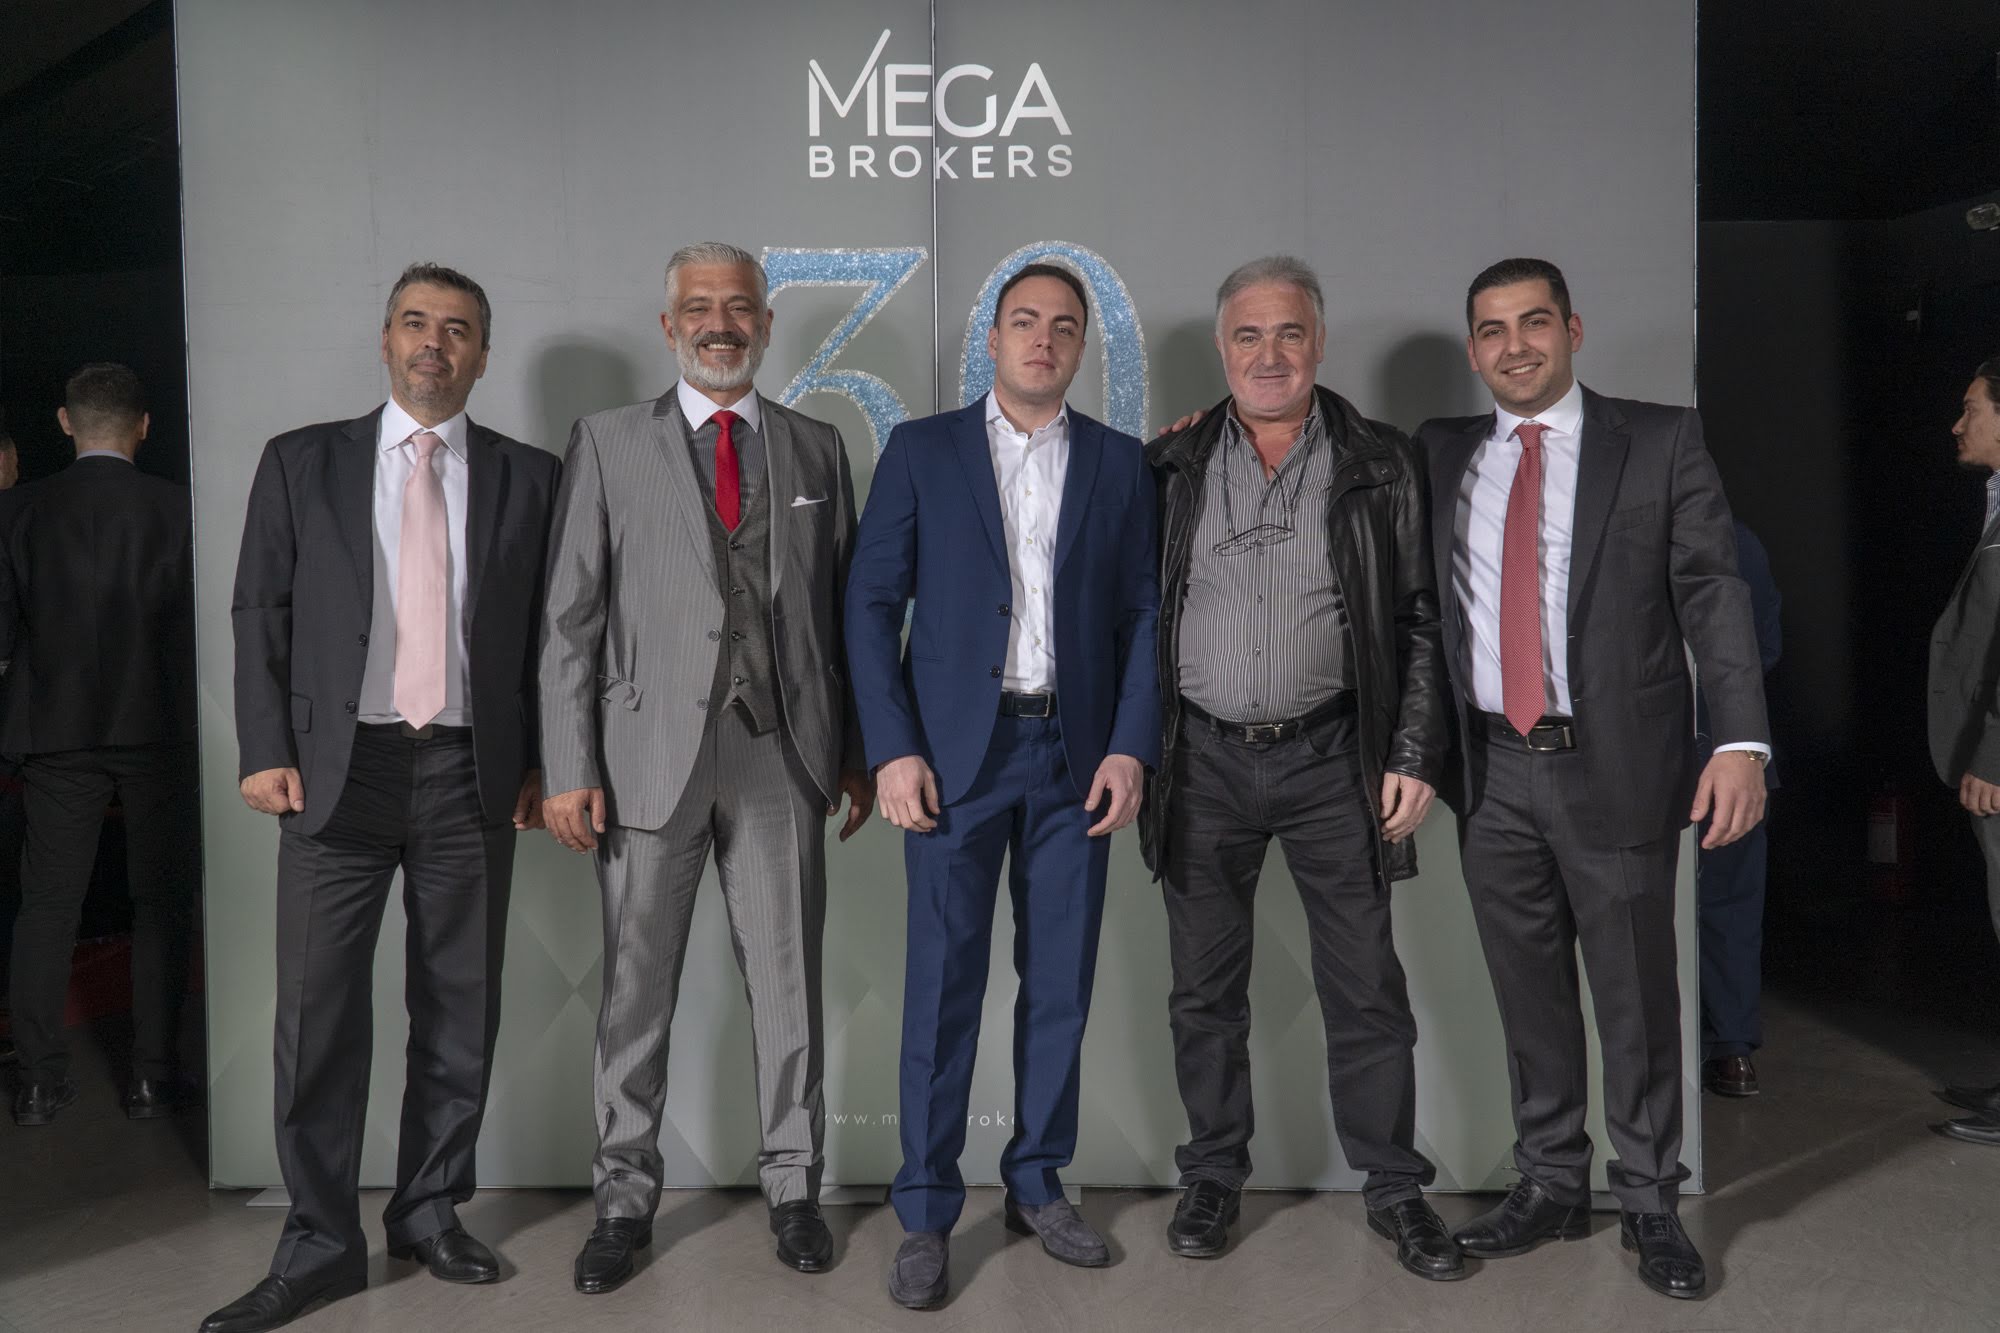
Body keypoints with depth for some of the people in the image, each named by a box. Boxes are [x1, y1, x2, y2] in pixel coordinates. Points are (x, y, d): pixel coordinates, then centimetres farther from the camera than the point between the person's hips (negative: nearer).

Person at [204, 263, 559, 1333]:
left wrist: (540, 762, 1)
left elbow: (547, 629, 7)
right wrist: (266, 750, -3)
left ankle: (430, 1212, 24)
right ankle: (319, 1244, 13)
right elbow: (260, 613, 6)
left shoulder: (527, 477, 8)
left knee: (459, 1010, 8)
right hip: (338, 767, 0)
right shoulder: (301, 463, 8)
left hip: (470, 774, 1)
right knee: (318, 1009, 0)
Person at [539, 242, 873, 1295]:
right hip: (652, 748, -1)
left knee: (788, 980, 8)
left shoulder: (817, 448, 11)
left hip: (783, 749, 1)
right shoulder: (610, 444, 5)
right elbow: (571, 616, 1)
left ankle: (793, 1187, 24)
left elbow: (846, 609, 11)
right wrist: (569, 767, -6)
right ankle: (624, 1199, 23)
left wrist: (860, 753, 7)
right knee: (636, 988, 7)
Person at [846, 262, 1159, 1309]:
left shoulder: (1119, 463, 8)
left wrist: (1131, 748, -5)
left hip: (1076, 755, 2)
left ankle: (1038, 1184, 26)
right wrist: (892, 750, -8)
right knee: (943, 984, 1)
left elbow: (1143, 615, 6)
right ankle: (926, 1214, 13)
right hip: (955, 751, -2)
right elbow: (872, 604, 0)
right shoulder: (921, 450, 3)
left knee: (1060, 982, 9)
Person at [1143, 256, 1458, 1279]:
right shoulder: (1169, 467, 5)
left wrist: (1413, 758, -3)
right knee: (1206, 985, 11)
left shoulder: (1381, 466, 2)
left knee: (1366, 986, 5)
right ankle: (1213, 1174, 26)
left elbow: (1418, 621, 2)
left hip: (1333, 760, -1)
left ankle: (1393, 1186, 21)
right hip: (1204, 763, 1)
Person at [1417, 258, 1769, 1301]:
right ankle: (1551, 1185, 29)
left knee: (1637, 998, 6)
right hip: (1490, 772, 3)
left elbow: (1713, 592, -5)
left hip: (1616, 767, -3)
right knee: (1528, 994, 13)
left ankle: (1649, 1203, 24)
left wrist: (1740, 742, -15)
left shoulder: (1661, 441, 1)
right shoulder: (1440, 454, 10)